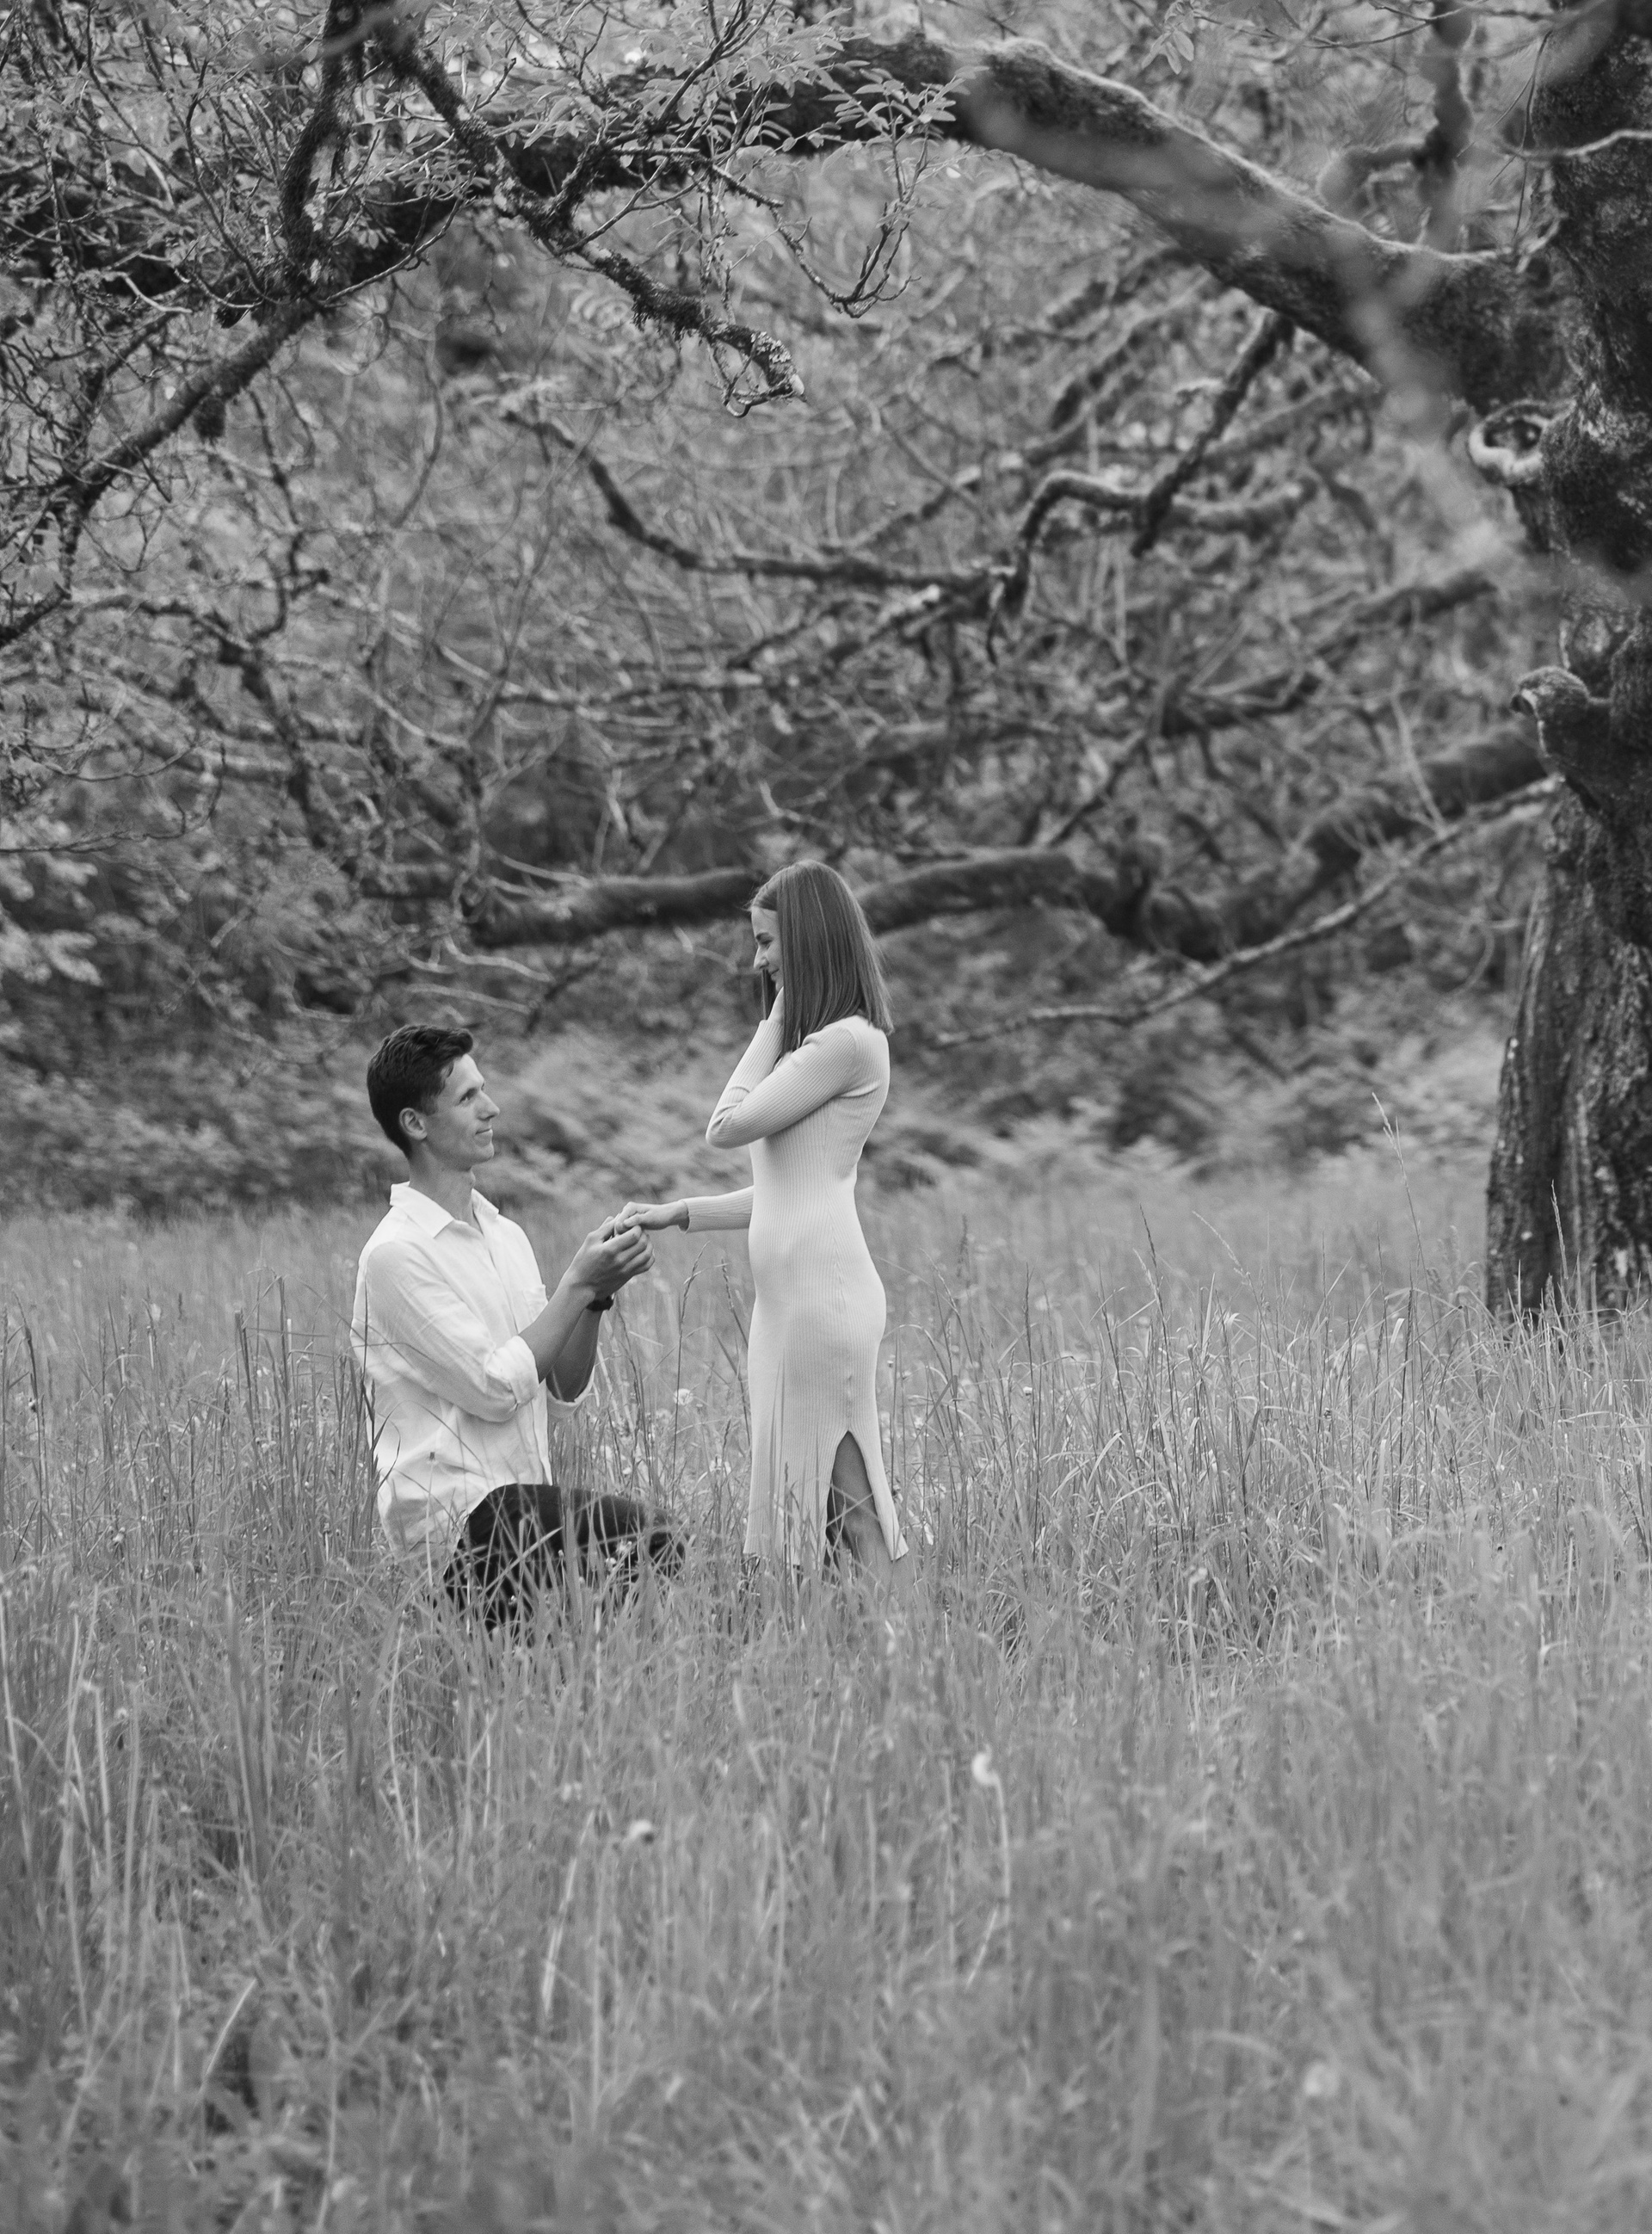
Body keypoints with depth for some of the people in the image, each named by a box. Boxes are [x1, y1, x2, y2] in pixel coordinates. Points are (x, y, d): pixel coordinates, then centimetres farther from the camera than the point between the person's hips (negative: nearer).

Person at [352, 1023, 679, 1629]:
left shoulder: (506, 1236, 18)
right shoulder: (396, 1253, -7)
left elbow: (564, 1386, 16)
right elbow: (496, 1388, -13)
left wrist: (598, 1295, -1)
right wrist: (577, 1285, -9)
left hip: (529, 1503, 8)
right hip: (454, 1508, -8)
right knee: (632, 1526, -30)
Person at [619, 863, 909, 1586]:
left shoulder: (849, 1041, -9)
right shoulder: (817, 1043, 20)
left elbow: (728, 1126, -9)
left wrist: (774, 1024, -1)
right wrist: (680, 1214, 18)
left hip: (822, 1286, -9)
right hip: (789, 1290, 9)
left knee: (841, 1491, -9)